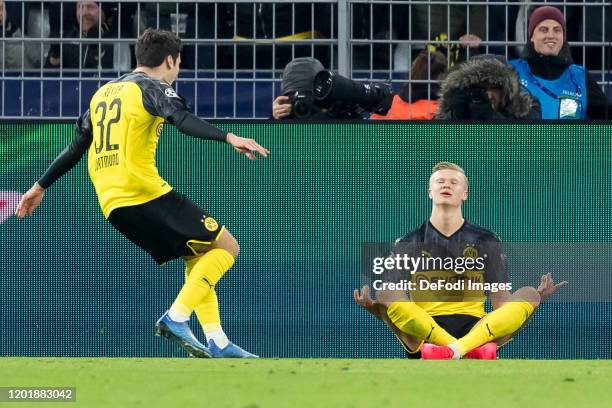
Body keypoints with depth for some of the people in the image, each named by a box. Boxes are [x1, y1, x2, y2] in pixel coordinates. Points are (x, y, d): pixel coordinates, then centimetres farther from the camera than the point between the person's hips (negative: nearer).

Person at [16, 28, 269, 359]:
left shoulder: (104, 92, 22)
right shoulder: (153, 88, -1)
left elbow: (77, 146, 25)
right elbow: (184, 121, -21)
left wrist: (41, 186, 33)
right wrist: (229, 138, -32)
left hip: (111, 202, 8)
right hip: (143, 192, -8)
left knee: (197, 256, 18)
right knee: (226, 247, -2)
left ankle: (217, 342, 6)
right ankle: (176, 317, -16)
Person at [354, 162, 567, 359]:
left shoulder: (486, 241, 19)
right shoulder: (407, 244, 16)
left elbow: (501, 304, 13)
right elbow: (396, 307, 11)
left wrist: (536, 296, -7)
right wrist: (373, 307, -13)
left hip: (476, 331, 1)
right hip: (422, 332, -1)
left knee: (528, 294, -24)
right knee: (385, 293, -30)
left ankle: (453, 350, -47)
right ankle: (472, 352, -46)